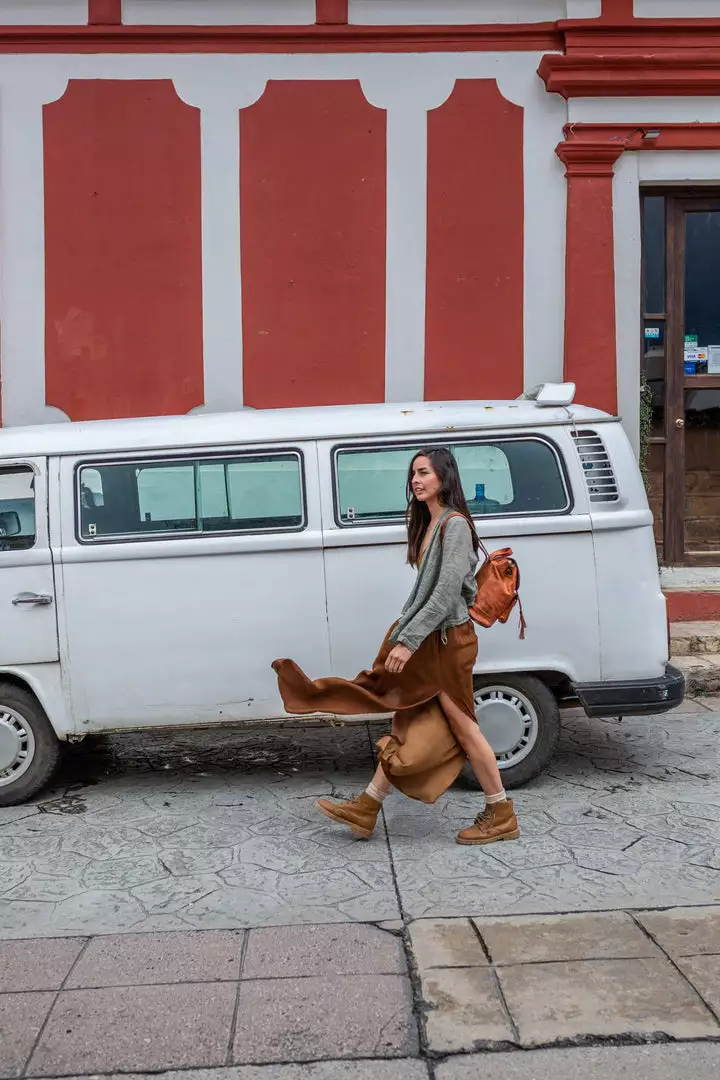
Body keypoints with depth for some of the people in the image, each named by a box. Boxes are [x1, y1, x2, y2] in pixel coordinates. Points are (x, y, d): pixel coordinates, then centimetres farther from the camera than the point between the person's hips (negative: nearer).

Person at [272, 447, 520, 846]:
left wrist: (408, 640, -26)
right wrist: (406, 634, 15)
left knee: (463, 727, 0)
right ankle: (366, 809, 17)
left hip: (449, 640, -9)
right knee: (404, 722, 12)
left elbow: (447, 592, -24)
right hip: (425, 639, 9)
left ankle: (501, 816, 15)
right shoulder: (429, 524, 13)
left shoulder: (455, 525, -16)